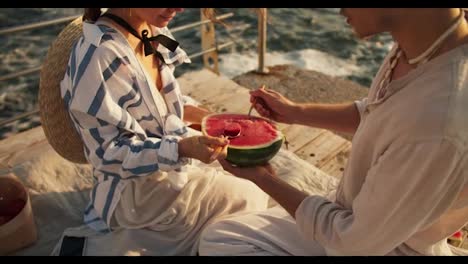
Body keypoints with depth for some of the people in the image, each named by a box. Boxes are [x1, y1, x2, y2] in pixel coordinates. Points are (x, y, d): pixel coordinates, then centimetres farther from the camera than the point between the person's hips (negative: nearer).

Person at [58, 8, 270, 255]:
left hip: (176, 150, 8)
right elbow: (112, 153, -24)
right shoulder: (97, 56, -28)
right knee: (249, 199, -1)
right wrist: (183, 148, -36)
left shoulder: (154, 32, -4)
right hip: (135, 188, -8)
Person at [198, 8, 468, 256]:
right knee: (217, 239, 5)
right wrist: (294, 112, 4)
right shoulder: (416, 44, -14)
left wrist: (263, 178, -14)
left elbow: (356, 239, -24)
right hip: (348, 214, 7)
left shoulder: (439, 131, -40)